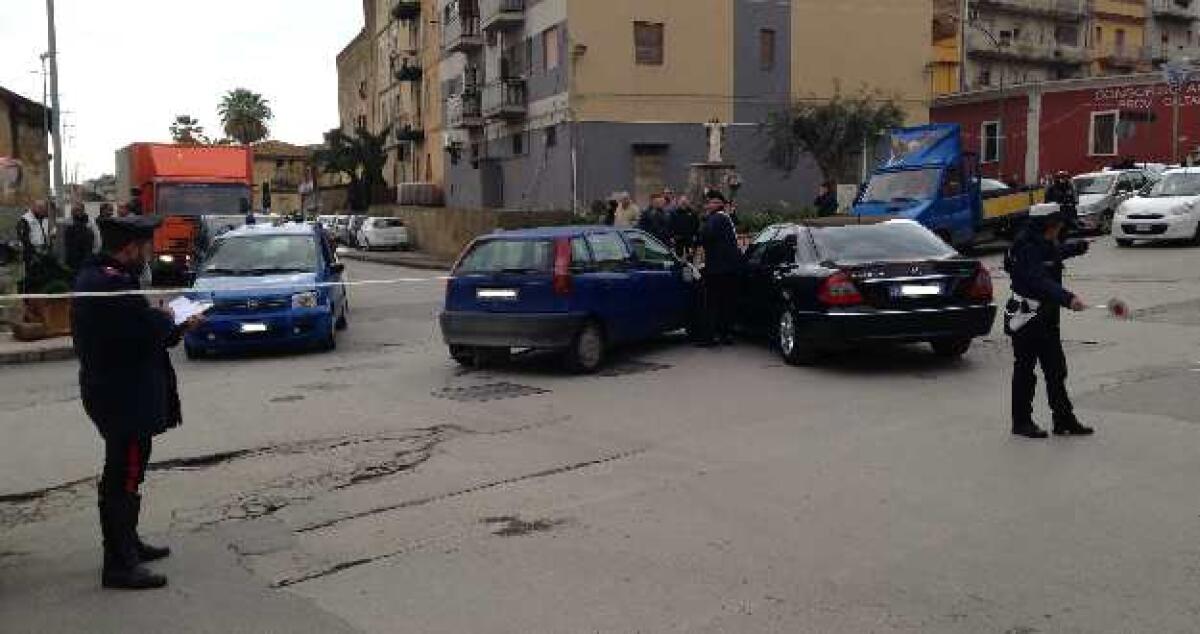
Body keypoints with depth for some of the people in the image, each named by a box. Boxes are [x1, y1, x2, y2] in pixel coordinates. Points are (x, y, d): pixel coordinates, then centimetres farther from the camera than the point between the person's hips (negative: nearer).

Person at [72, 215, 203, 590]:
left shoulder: (96, 275, 10)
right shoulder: (114, 283, -23)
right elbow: (150, 330, -26)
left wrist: (175, 325, 5)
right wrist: (169, 319, -6)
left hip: (115, 393, 11)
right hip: (126, 400, -11)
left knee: (123, 475, 22)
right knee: (123, 479, -2)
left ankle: (127, 543, 37)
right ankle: (119, 565, 7)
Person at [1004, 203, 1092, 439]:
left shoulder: (1046, 245, 10)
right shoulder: (1027, 249, -21)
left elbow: (1058, 252, 36)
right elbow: (1041, 282, -35)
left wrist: (1080, 246, 51)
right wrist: (1068, 298, -47)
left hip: (1047, 318, 10)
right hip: (1026, 318, -10)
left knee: (1056, 369, 11)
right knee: (1025, 370, 1)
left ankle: (1064, 420, 19)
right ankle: (1021, 422, 12)